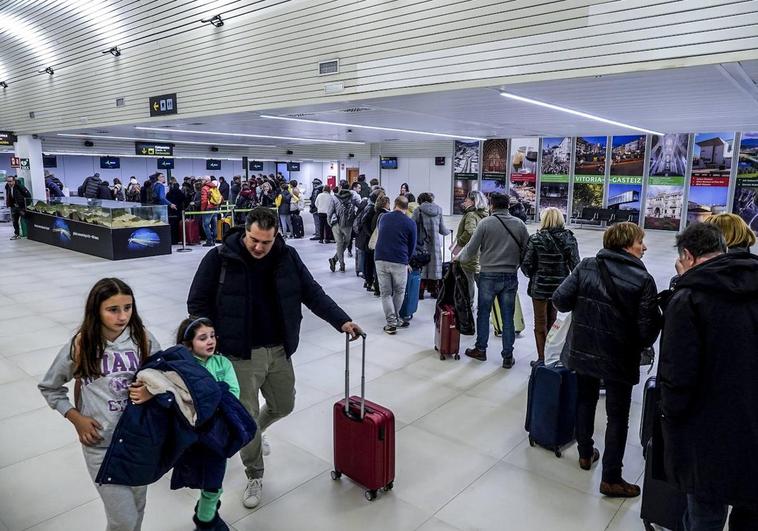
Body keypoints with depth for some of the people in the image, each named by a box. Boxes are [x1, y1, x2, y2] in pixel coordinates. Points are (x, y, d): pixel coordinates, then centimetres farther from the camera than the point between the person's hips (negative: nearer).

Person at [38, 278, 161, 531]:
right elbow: (49, 388, 5)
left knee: (137, 507, 21)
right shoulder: (79, 346, -11)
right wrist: (76, 418, -5)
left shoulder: (144, 339, -9)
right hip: (101, 444, -2)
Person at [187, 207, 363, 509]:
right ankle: (254, 476, 29)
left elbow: (313, 293, 0)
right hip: (240, 355, -3)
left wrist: (341, 320, -11)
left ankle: (253, 433, 52)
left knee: (283, 406, 19)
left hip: (279, 350, 4)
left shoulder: (287, 257, -4)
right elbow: (197, 303, -5)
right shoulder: (219, 258, -13)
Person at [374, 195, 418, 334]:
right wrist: (407, 261, 26)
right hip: (399, 262, -2)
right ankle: (395, 318, 22)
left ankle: (391, 322, 4)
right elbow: (412, 245, 8)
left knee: (385, 293, 8)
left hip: (380, 259, 2)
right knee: (399, 292, 17)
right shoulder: (410, 223, 2)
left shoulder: (384, 218, 13)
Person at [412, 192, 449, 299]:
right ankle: (434, 291, 18)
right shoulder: (438, 211, 7)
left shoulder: (419, 210, -4)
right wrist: (448, 231, 32)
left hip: (422, 243, -3)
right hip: (435, 244, 3)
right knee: (435, 266, 12)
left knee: (421, 267, 2)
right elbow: (442, 230, 11)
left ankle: (420, 292, 0)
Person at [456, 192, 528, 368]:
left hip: (488, 276, -2)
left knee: (483, 313, 13)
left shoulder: (485, 223, -8)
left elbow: (471, 249, -7)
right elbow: (527, 249, 3)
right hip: (511, 276, 2)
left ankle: (480, 349, 24)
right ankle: (508, 356, 15)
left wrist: (458, 258, 12)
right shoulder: (519, 224, 1)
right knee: (508, 317, 8)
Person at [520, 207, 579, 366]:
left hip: (540, 287, -3)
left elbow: (526, 265, -12)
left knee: (540, 324, 10)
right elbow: (575, 264, -5)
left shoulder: (536, 239, -13)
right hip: (560, 287, 4)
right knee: (552, 322, 21)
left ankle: (542, 359, 14)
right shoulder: (570, 239, -4)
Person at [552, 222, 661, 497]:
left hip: (582, 350, 4)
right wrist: (641, 345, 6)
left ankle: (585, 454, 40)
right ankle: (611, 479, 17)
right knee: (617, 416, 10)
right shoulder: (643, 279, -15)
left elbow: (560, 300, -11)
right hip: (619, 358, -4)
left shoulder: (586, 267, -7)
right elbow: (649, 327, -16)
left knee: (585, 400, 24)